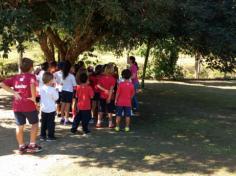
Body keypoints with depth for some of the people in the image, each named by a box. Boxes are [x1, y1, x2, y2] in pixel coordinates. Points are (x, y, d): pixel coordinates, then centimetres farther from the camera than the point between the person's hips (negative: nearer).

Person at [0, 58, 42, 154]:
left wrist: (14, 92, -2)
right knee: (35, 124, 14)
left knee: (19, 126, 13)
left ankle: (21, 146, 22)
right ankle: (32, 145, 14)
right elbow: (32, 85, -30)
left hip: (17, 106, 5)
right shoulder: (31, 76, -7)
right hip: (29, 105, -4)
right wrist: (33, 97, -20)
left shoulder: (15, 77, 9)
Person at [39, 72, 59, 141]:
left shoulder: (41, 88, -1)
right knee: (51, 123, 3)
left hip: (43, 109, 5)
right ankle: (50, 136, 7)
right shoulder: (52, 89, -18)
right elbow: (56, 98, -9)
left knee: (43, 123, 14)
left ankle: (42, 135, 20)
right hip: (51, 109, -5)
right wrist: (56, 91, 3)